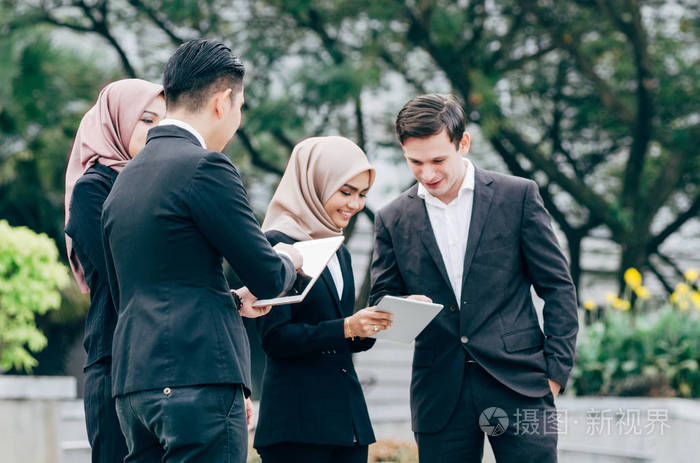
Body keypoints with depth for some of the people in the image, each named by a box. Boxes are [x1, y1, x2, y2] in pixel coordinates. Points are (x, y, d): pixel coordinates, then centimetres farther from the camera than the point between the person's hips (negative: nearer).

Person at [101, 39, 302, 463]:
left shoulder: (124, 179, 17)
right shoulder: (205, 167, -9)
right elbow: (267, 278, -7)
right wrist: (288, 260, 17)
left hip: (132, 383, 8)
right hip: (198, 378, -8)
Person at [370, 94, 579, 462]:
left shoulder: (517, 196, 2)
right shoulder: (393, 220, 8)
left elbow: (558, 287, 4)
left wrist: (555, 371, -3)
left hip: (517, 382, -2)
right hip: (440, 396, 2)